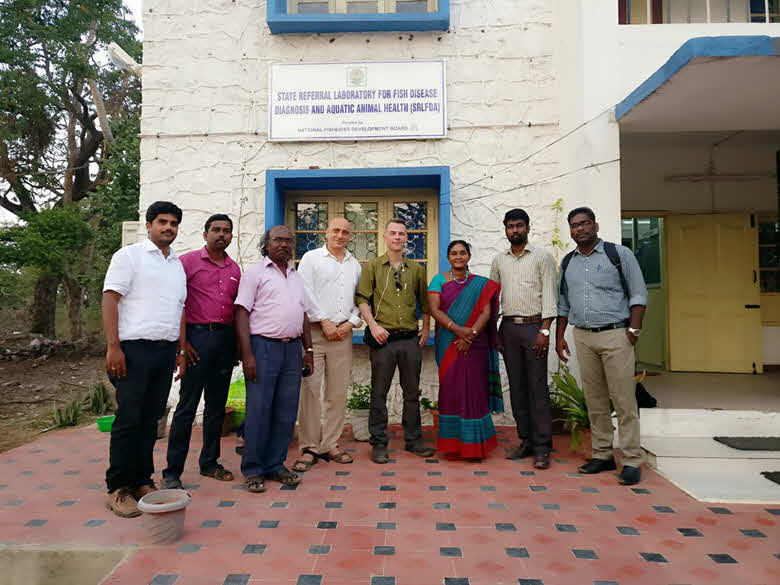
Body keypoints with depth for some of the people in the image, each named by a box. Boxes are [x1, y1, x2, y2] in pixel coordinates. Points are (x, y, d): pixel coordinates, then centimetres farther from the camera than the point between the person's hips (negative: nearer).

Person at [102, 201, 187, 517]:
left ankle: (142, 481, 21)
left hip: (165, 350, 6)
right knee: (128, 420, -1)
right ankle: (118, 489, 10)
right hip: (134, 348, -5)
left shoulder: (178, 265, 18)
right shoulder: (129, 255, 0)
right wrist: (113, 347, -15)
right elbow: (110, 300, -7)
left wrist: (181, 351, 14)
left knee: (150, 420, 11)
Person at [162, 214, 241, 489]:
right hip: (198, 335, -5)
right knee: (187, 406, -3)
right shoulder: (188, 261, -1)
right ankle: (172, 472, 7)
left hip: (226, 339, 6)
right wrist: (182, 341, -12)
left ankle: (209, 462, 25)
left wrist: (238, 342, 10)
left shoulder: (234, 269, 14)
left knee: (217, 405, 12)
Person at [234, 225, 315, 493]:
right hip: (263, 346, -6)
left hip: (292, 348, 6)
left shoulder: (296, 276, 19)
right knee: (258, 410, -2)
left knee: (286, 412, 8)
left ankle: (275, 464, 20)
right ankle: (252, 470, 12)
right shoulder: (255, 273, 0)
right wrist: (247, 354, -16)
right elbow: (242, 313, -7)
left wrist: (308, 349, 15)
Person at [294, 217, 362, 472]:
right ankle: (308, 448, 3)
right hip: (315, 331, -4)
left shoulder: (355, 264, 17)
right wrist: (324, 322, -9)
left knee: (338, 392, 6)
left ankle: (330, 445, 16)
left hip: (342, 333, 4)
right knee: (310, 389, -6)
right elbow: (305, 294, -4)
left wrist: (351, 322, 0)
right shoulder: (311, 258, 5)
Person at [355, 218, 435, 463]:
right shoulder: (372, 267, 5)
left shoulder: (416, 269, 13)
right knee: (379, 392, 2)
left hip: (411, 339, 3)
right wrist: (373, 325, -13)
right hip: (383, 338, -3)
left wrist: (426, 328, 11)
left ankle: (413, 439, 24)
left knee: (412, 392, 11)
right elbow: (362, 298, -2)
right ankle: (379, 443, 13)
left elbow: (424, 301, 18)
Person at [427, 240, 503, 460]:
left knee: (475, 390, 1)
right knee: (450, 389, 3)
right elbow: (434, 310, -5)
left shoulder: (481, 283, 8)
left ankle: (474, 444, 11)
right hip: (448, 345, 0)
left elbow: (486, 313, -2)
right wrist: (458, 329, -18)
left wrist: (470, 335, -16)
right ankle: (452, 442, 13)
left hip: (475, 345, 0)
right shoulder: (439, 280, 6)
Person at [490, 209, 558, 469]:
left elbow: (549, 294, -5)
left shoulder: (542, 256, 2)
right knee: (517, 386, 8)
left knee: (538, 387, -4)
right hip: (508, 327, 4)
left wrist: (545, 330, -14)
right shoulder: (498, 260, 14)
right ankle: (526, 440, 18)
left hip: (534, 326, -4)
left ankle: (542, 447, 2)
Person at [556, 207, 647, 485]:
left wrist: (633, 330, -9)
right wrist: (559, 337, 11)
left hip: (615, 335, -4)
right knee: (594, 400, 8)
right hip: (582, 337, 4)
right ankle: (602, 455, 18)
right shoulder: (567, 263, 13)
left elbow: (638, 294, 0)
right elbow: (563, 303, 17)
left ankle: (631, 460, 5)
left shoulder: (619, 254, 1)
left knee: (624, 400, -3)